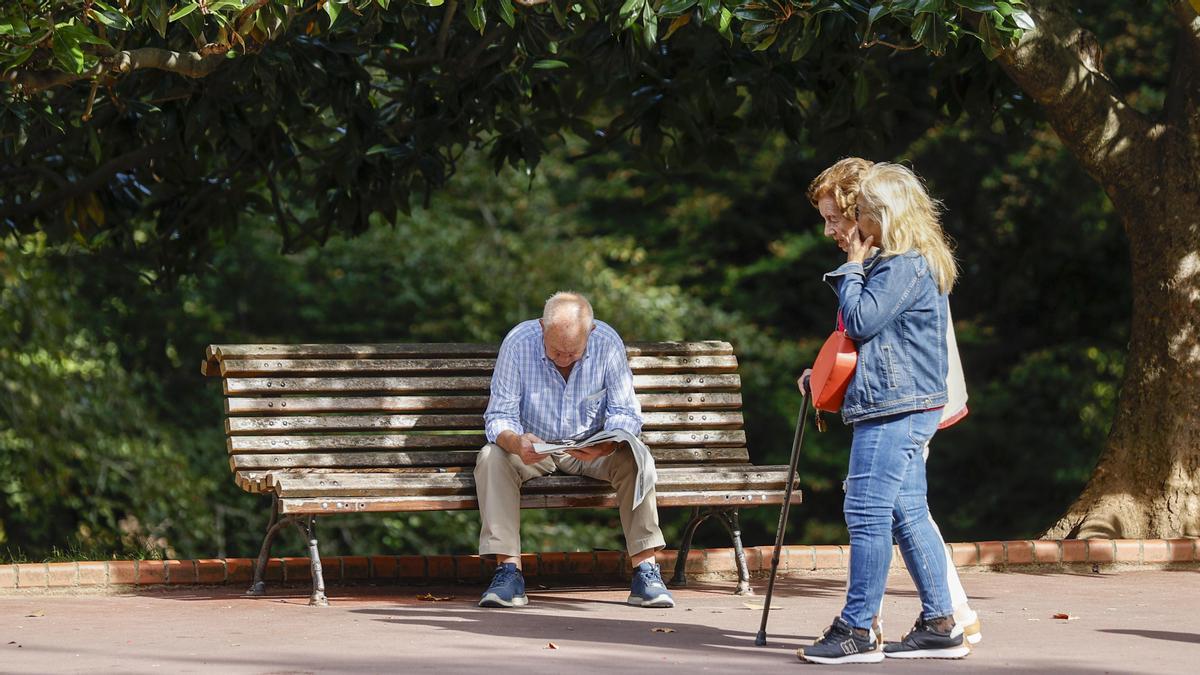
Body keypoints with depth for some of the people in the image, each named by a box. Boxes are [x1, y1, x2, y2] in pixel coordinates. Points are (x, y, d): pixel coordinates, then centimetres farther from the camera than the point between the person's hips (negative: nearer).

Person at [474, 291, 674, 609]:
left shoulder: (607, 342, -18)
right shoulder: (518, 343, -20)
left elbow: (625, 414, -15)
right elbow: (499, 415, -17)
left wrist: (605, 446, -38)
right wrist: (515, 442, -42)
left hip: (592, 449, 0)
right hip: (534, 448, 0)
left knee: (634, 458, -29)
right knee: (491, 458, -29)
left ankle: (645, 570, -27)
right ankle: (508, 571, -32)